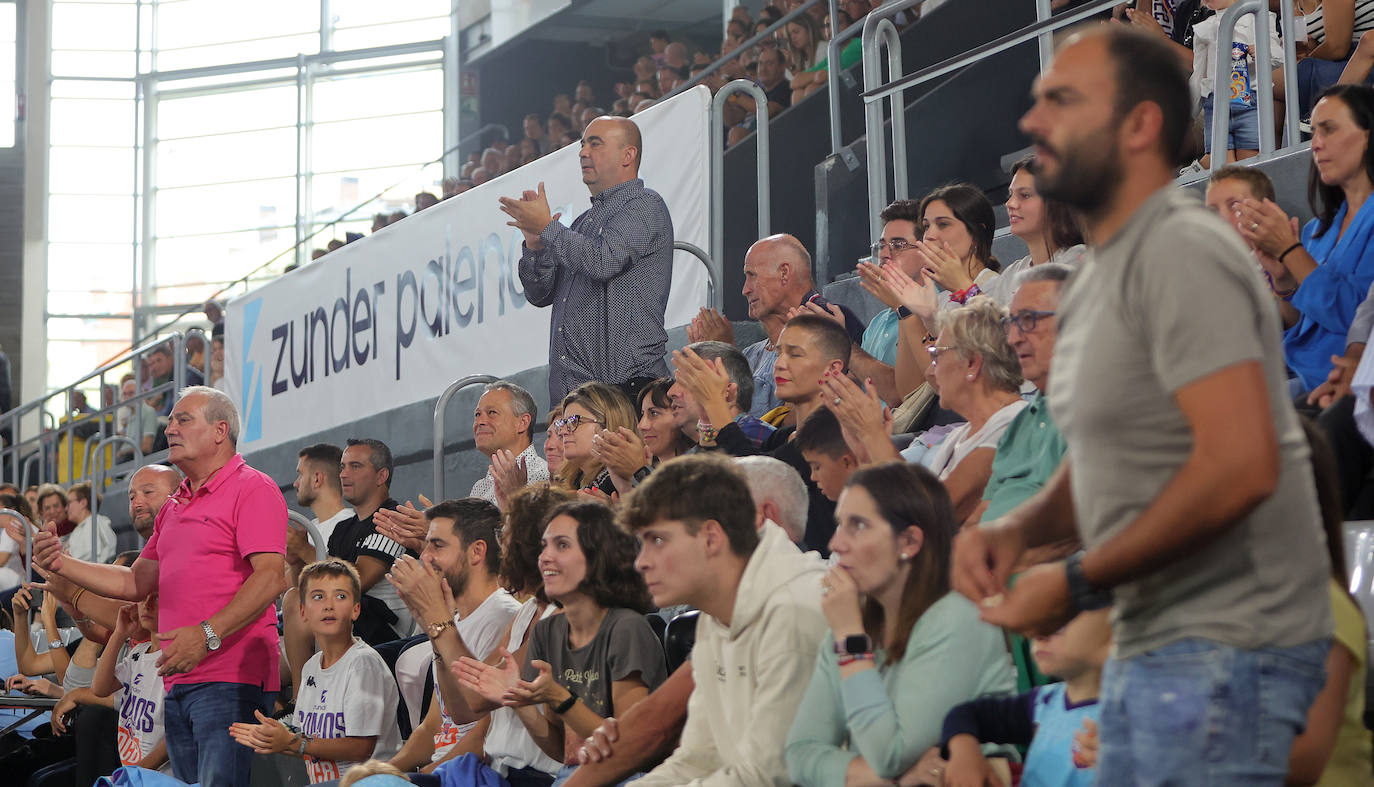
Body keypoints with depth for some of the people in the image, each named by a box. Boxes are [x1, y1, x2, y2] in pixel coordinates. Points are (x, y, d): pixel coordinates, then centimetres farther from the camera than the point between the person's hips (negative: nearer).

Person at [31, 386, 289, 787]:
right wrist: (62, 565, 13)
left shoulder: (252, 489, -4)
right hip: (178, 683, 9)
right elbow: (136, 582, 26)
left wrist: (207, 634, -25)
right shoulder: (175, 506, 24)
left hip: (230, 679, -9)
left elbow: (271, 578, -16)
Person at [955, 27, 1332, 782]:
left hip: (1223, 643, -10)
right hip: (1148, 641, 10)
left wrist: (1081, 581, -17)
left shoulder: (1180, 253, -15)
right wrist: (1017, 528, 2)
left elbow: (1240, 466, -25)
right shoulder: (1101, 273, 16)